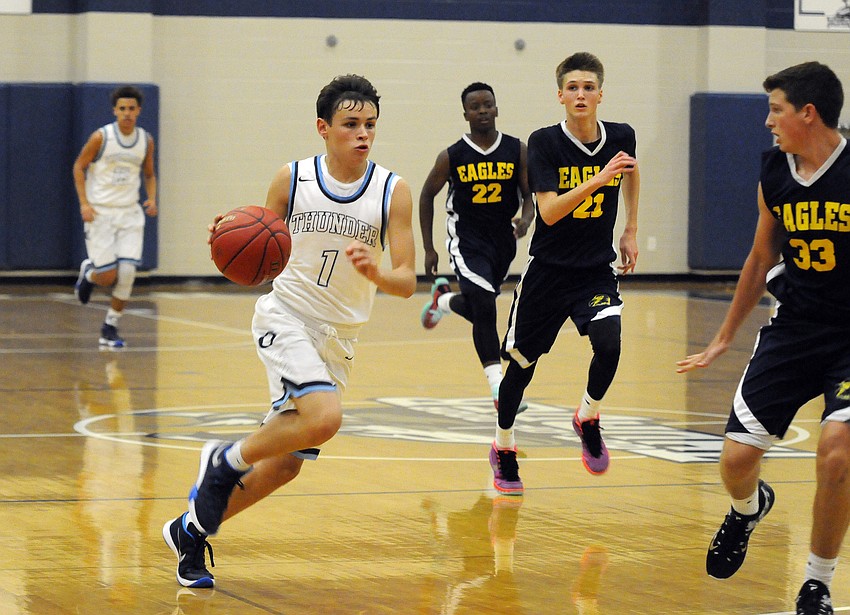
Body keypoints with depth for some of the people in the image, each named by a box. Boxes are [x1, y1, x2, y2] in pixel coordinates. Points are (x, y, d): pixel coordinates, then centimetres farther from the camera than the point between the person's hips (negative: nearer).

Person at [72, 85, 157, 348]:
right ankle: (88, 272, 30)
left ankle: (110, 328, 5)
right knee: (108, 276, -8)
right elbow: (79, 167, -1)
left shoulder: (146, 141, 2)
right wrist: (84, 203, -11)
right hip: (100, 212, -3)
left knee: (127, 272, -11)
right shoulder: (101, 137, -9)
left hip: (130, 213, 3)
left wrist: (151, 199, -3)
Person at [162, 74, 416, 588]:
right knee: (324, 418, -30)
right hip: (286, 317, -3)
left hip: (339, 338, 4)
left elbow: (407, 282, -9)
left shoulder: (393, 192, -7)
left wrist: (374, 272, -31)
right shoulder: (292, 180, -7)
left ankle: (191, 530, 28)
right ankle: (227, 459, -5)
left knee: (285, 464, 8)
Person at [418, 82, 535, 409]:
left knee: (479, 309, 19)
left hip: (502, 241, 4)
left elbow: (530, 196, 0)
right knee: (485, 310, -20)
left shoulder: (517, 150, -4)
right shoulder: (453, 156, -9)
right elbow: (427, 196, 4)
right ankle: (499, 389, -16)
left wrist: (526, 219, -24)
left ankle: (442, 299, 55)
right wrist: (429, 249, 2)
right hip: (467, 241, -4)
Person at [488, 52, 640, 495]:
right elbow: (549, 211, -23)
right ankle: (503, 447, 30)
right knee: (522, 363, 7)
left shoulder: (620, 138, -4)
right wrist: (598, 179, -32)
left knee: (608, 344, -23)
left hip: (598, 271, 1)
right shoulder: (545, 142, -13)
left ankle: (588, 418, 7)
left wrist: (631, 231, 18)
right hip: (548, 270, -1)